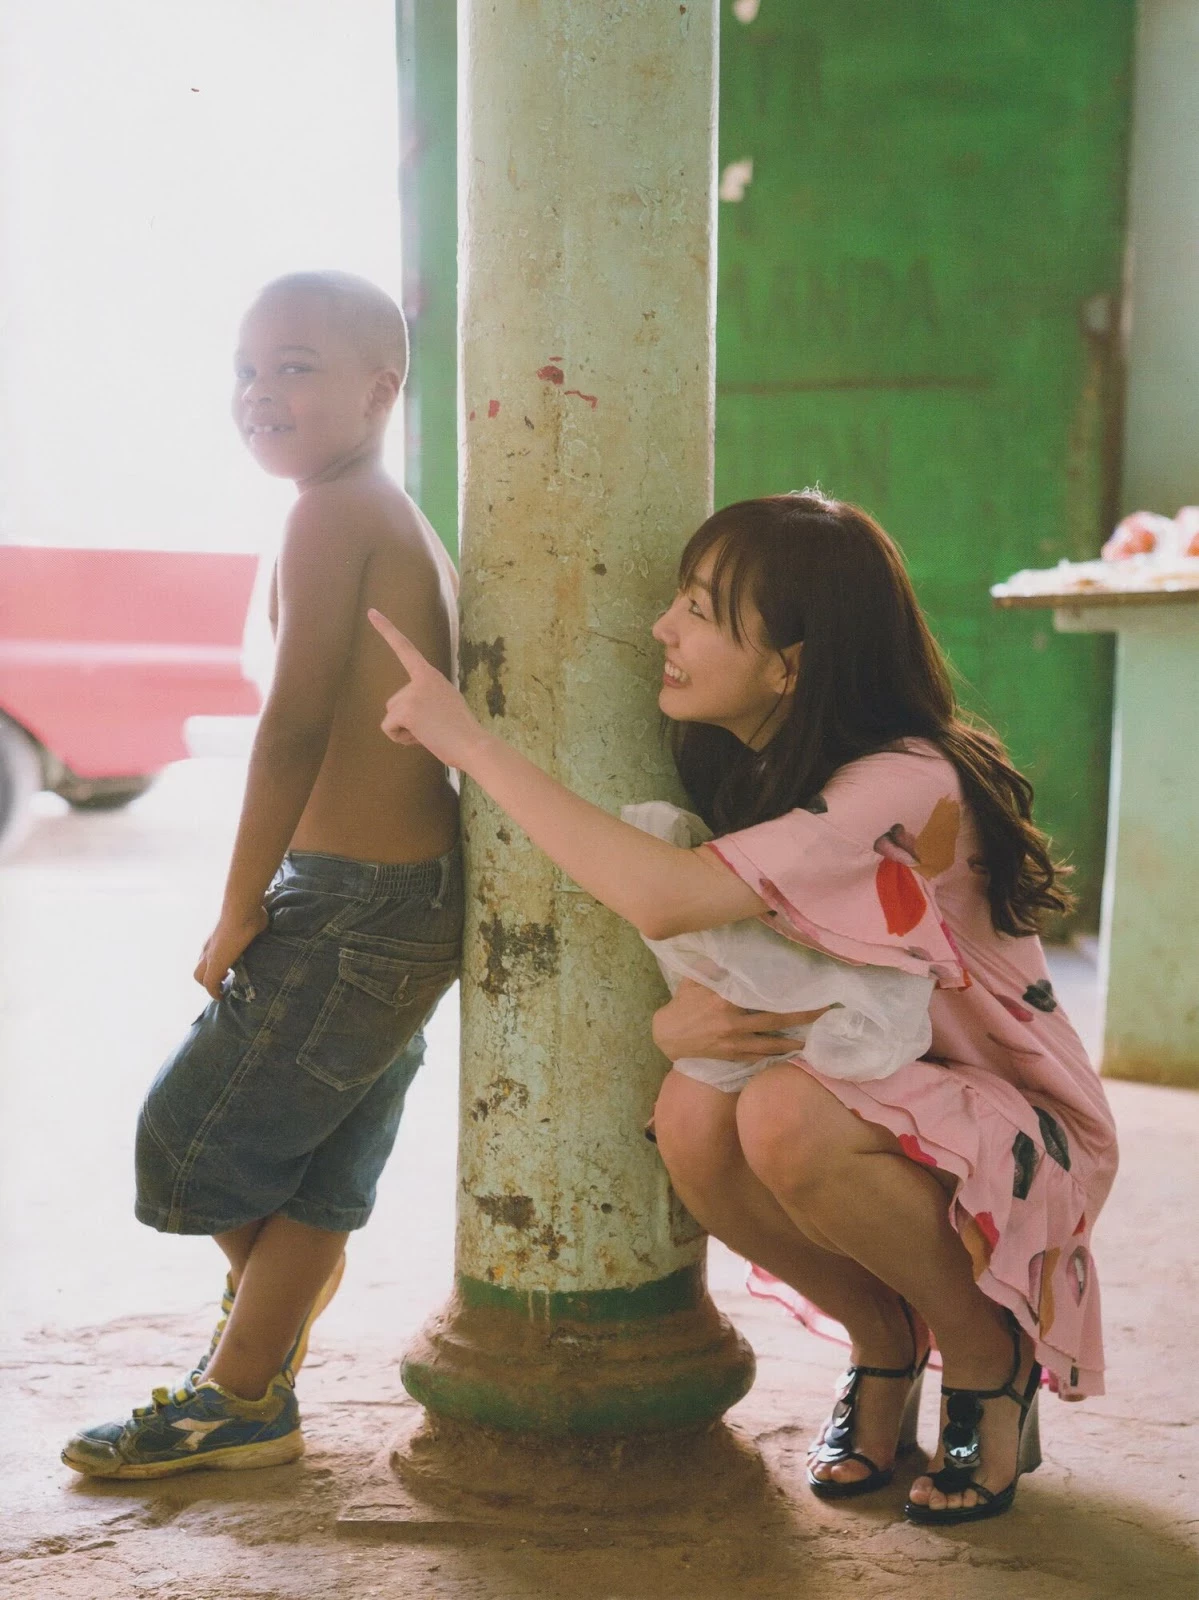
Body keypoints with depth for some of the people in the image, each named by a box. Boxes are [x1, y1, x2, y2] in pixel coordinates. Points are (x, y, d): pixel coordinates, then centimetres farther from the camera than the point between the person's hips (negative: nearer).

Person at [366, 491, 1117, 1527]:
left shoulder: (905, 786, -28)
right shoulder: (739, 769, -3)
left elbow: (663, 899, -41)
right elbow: (707, 961, 0)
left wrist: (470, 741, -34)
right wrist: (674, 1020, -26)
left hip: (1027, 1135, -6)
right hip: (869, 1100, 6)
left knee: (784, 1113, -35)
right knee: (693, 1114, -26)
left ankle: (993, 1363, -6)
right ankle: (884, 1341, 2)